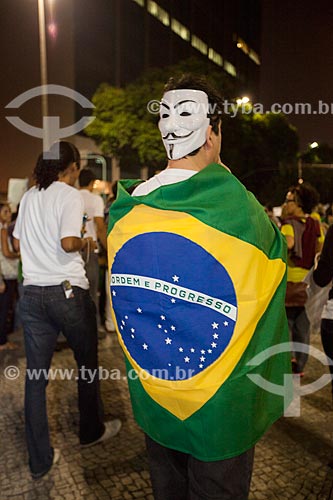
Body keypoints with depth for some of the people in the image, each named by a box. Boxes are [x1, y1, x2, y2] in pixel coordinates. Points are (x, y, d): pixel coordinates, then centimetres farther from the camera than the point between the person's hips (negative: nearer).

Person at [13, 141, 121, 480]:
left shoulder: (28, 197, 11)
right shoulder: (70, 195, -8)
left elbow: (17, 242, 19)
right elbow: (68, 242, -21)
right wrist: (84, 242, -1)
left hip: (33, 293, 6)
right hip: (68, 291, -5)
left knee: (36, 374, 8)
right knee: (87, 363, 16)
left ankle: (39, 460, 17)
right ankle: (92, 432, 34)